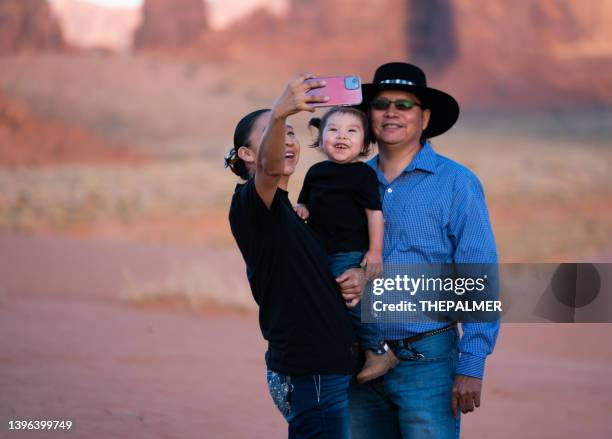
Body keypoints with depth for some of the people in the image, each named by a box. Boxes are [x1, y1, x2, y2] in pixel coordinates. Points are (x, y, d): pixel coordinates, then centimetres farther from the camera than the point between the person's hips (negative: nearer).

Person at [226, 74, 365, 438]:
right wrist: (280, 114, -51)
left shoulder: (288, 212, 19)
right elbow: (269, 168, -31)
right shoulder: (250, 204, -9)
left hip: (329, 366, 9)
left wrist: (359, 275, 2)